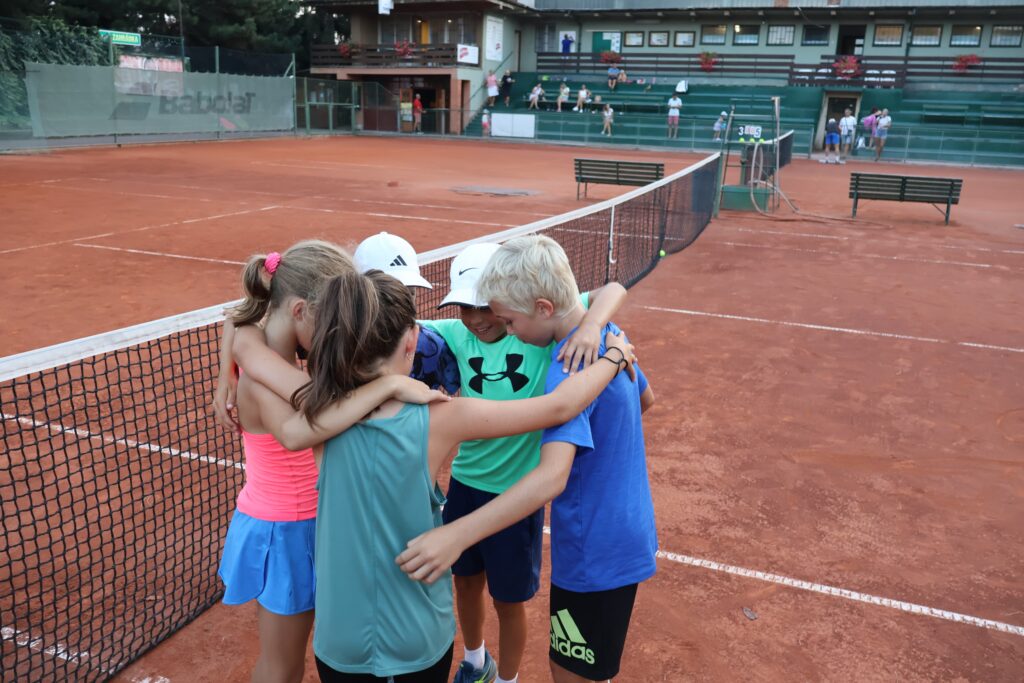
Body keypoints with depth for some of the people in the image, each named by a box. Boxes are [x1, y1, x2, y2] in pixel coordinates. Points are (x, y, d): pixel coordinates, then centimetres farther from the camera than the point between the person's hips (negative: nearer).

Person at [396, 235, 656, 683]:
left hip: (596, 554, -9)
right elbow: (645, 399, 20)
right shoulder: (608, 334, 0)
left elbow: (553, 477, -42)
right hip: (627, 536, 9)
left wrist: (457, 534, -50)